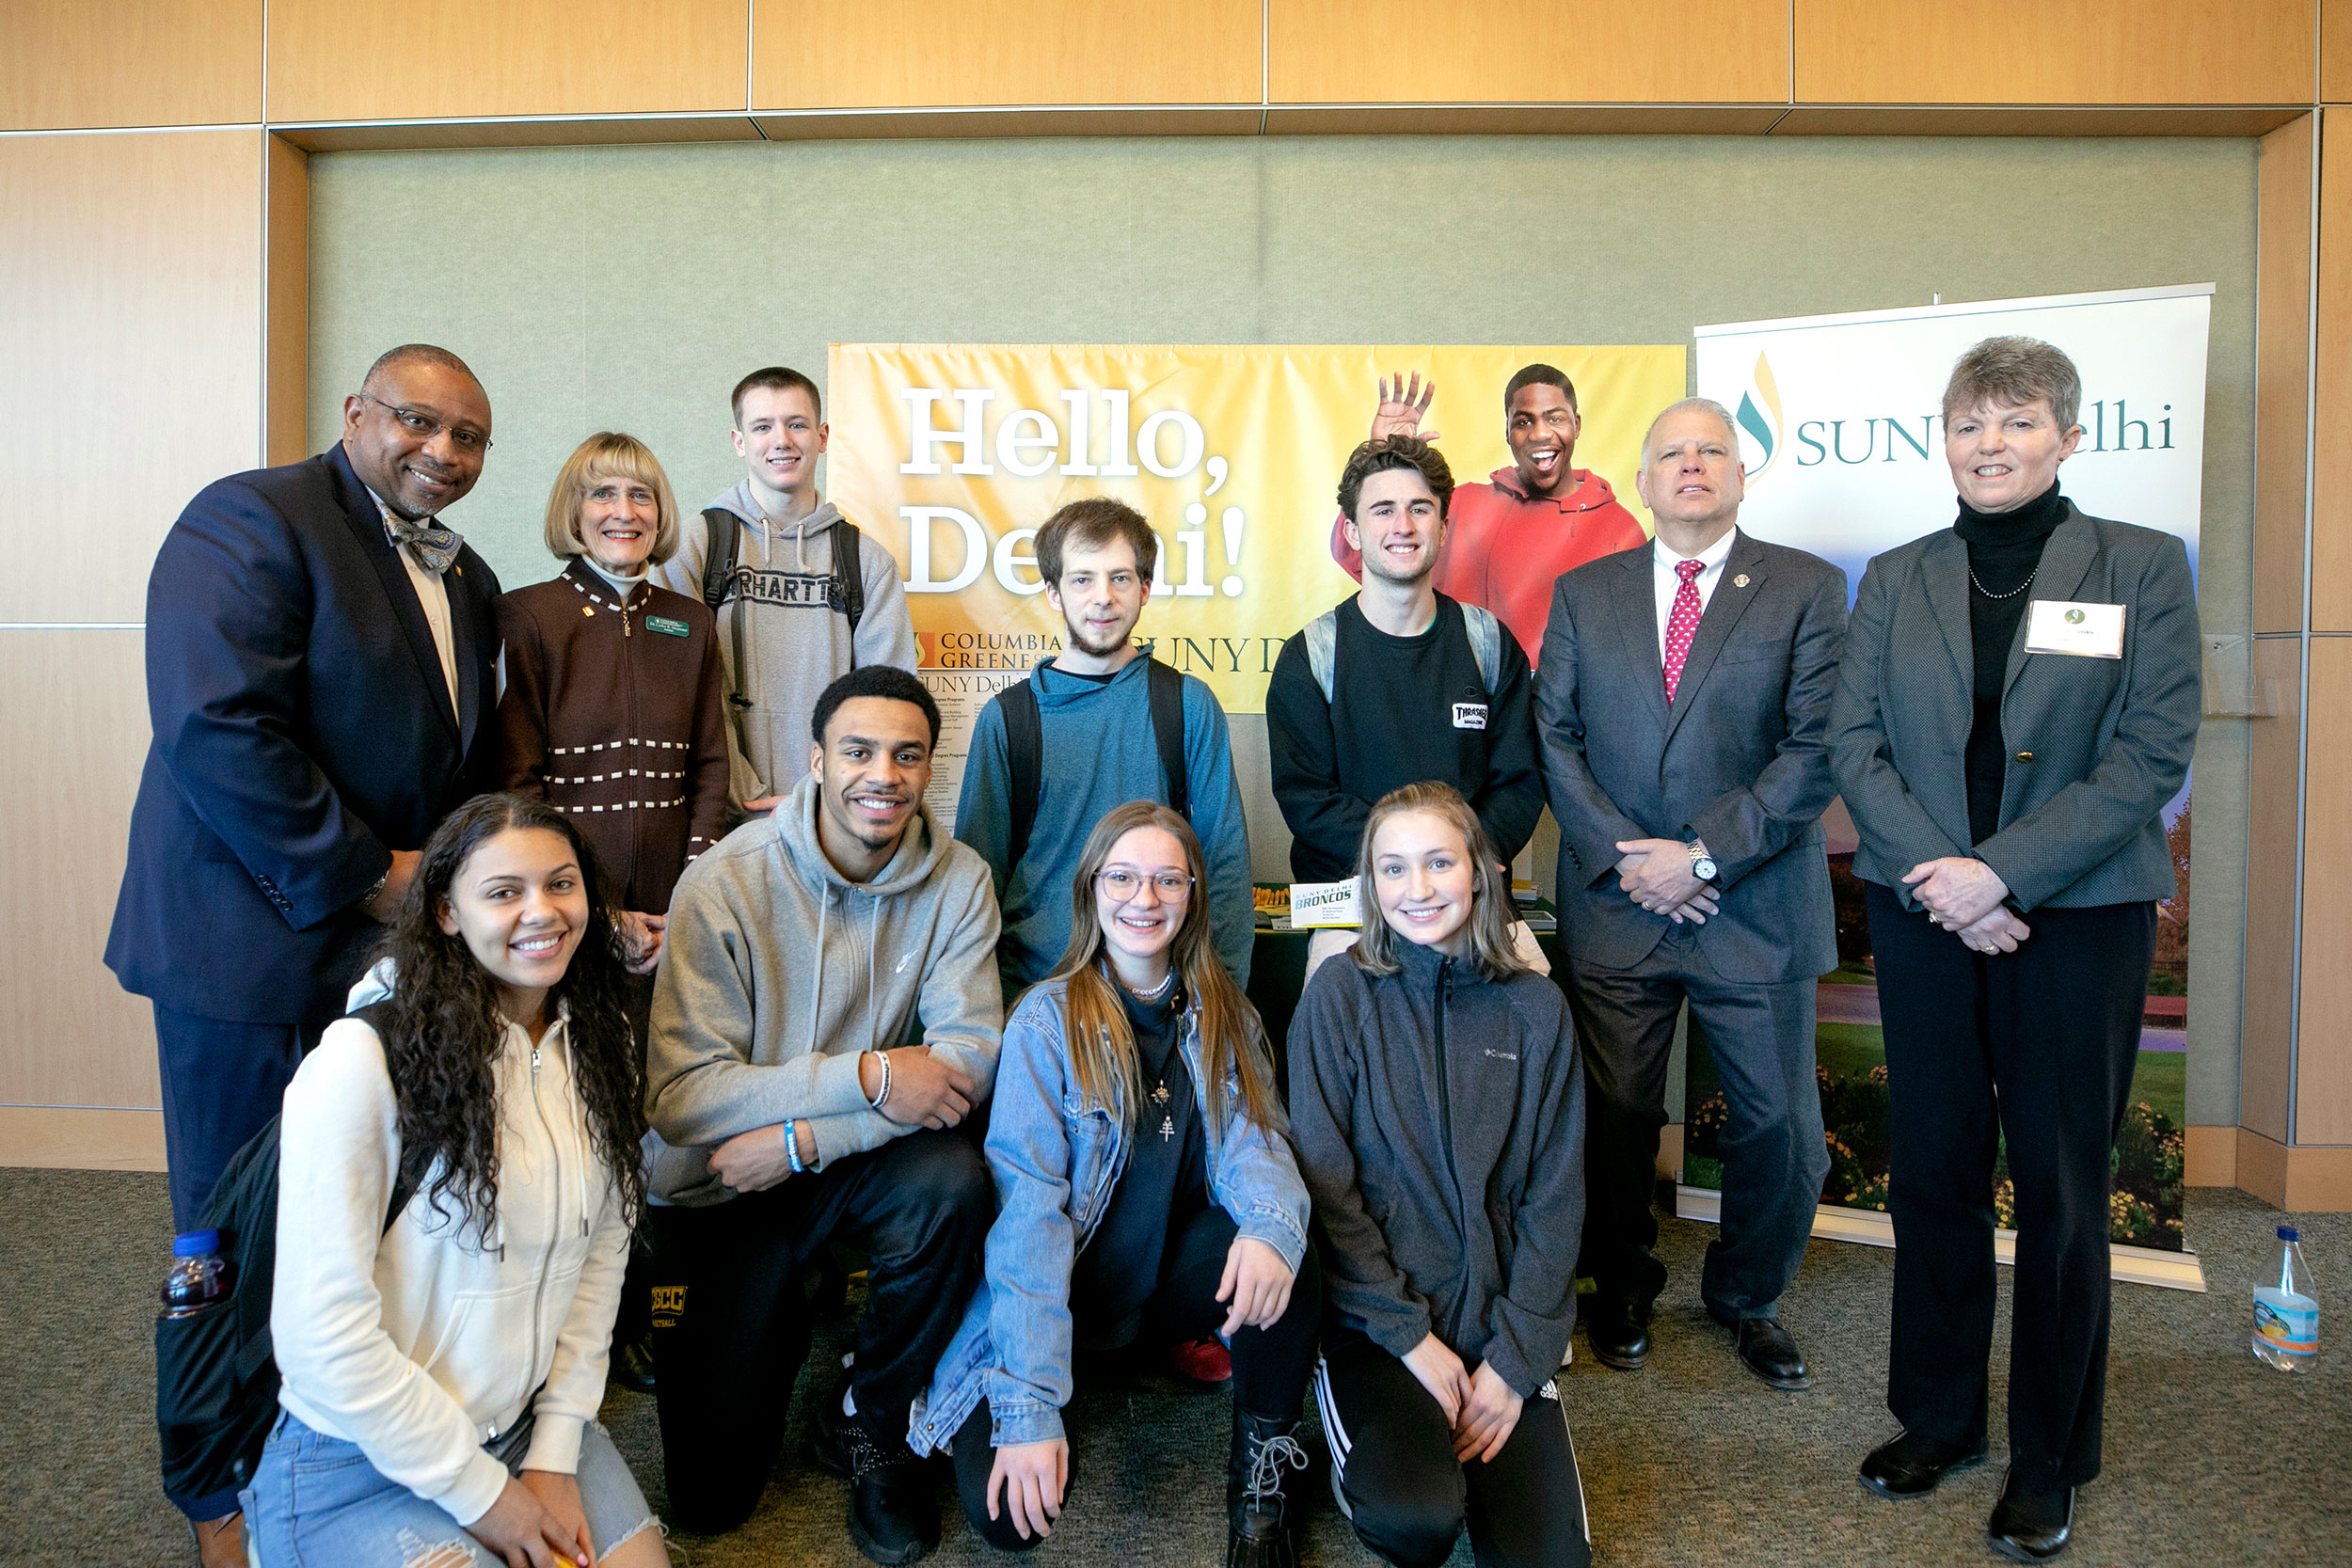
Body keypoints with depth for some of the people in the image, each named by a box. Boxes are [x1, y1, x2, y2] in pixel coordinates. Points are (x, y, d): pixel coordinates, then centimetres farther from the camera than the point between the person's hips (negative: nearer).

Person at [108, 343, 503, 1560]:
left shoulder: (466, 581, 14)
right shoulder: (252, 521, -10)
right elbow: (216, 728, -22)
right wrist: (363, 876, -18)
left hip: (396, 943, 7)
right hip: (259, 942, -7)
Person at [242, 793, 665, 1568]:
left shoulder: (600, 1041, 0)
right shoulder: (364, 1059, -20)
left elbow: (602, 1250, 2)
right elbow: (321, 1330, -19)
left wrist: (553, 1455, -4)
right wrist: (480, 1492, -13)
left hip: (529, 1426, 5)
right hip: (364, 1460, -5)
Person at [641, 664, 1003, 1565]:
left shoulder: (956, 881, -9)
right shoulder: (723, 885, -17)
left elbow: (969, 1057, -16)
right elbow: (680, 1100, -22)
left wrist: (805, 1138, -26)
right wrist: (868, 1077, -28)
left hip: (856, 1159, 2)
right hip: (717, 1189, -1)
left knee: (956, 1181, -33)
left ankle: (868, 1425, -5)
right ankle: (779, 1331, 31)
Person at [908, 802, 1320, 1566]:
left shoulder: (1224, 1016, 4)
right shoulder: (1047, 1020, -11)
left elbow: (1251, 1143, -6)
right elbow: (1028, 1206, -18)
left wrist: (1273, 1222, -33)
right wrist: (1030, 1406, -26)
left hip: (1180, 1282, 3)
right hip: (1070, 1291, -3)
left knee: (1280, 1242, -29)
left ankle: (1265, 1465, -6)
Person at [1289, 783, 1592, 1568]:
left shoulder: (1535, 1009, 2)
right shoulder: (1340, 994, -5)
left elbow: (1555, 1199, 3)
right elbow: (1325, 1186, -7)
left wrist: (1516, 1357, -5)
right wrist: (1412, 1337, -11)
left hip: (1501, 1326, 3)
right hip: (1374, 1321, -2)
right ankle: (1368, 1454, 7)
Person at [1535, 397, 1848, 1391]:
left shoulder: (1806, 589, 2)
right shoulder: (1583, 593, 8)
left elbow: (1816, 748, -6)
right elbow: (1553, 737, 3)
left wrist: (1705, 855, -14)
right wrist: (1619, 854, -9)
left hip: (1755, 910, -1)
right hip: (1615, 905, 1)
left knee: (1780, 1125, 8)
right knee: (1615, 1116, 10)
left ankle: (1746, 1298, 33)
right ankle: (1622, 1287, 34)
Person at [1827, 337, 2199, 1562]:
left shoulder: (2142, 567, 0)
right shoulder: (1895, 581, 7)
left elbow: (2153, 752, -9)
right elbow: (1854, 743, 1)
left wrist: (2001, 871, -17)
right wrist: (1940, 876, -13)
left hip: (2078, 917, -2)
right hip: (1924, 916, 2)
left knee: (2060, 1186, 7)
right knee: (1933, 1169, 10)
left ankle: (2050, 1461, 23)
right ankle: (1937, 1417, 28)